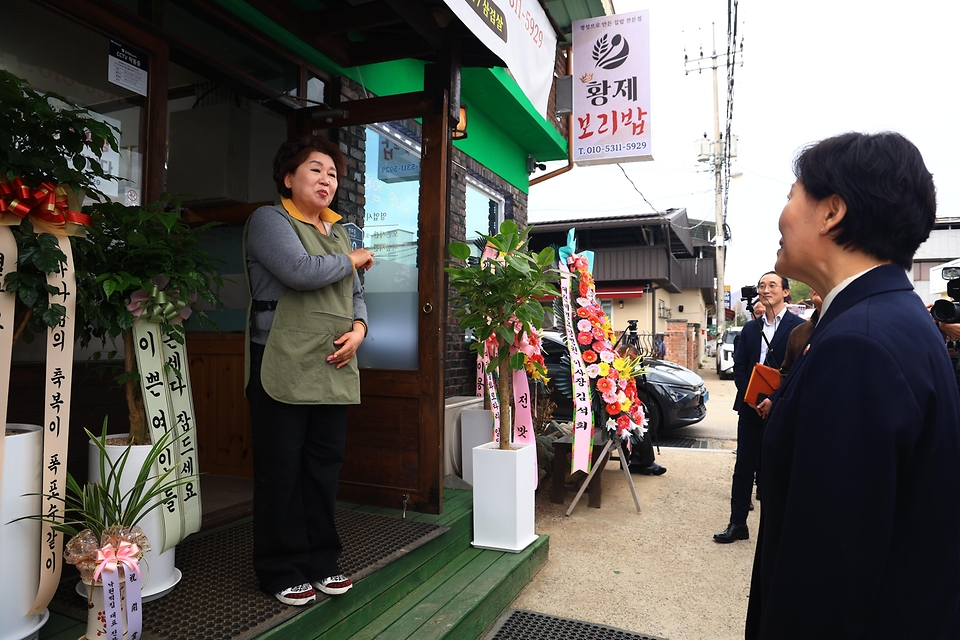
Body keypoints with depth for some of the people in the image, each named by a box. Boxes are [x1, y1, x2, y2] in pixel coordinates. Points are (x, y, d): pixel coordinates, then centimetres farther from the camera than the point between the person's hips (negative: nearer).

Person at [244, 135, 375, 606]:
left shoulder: (338, 231, 20)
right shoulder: (269, 220, -3)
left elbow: (355, 294, 20)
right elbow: (300, 270, -21)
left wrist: (359, 328, -1)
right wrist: (353, 261, -4)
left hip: (333, 370, 7)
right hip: (283, 369, -6)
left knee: (325, 468, 12)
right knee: (281, 473, 3)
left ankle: (320, 562, 26)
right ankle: (281, 571, 19)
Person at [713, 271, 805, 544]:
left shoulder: (798, 327, -5)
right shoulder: (750, 328, 12)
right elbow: (739, 365, 8)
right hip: (750, 407, 5)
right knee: (744, 466, 8)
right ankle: (738, 524, 16)